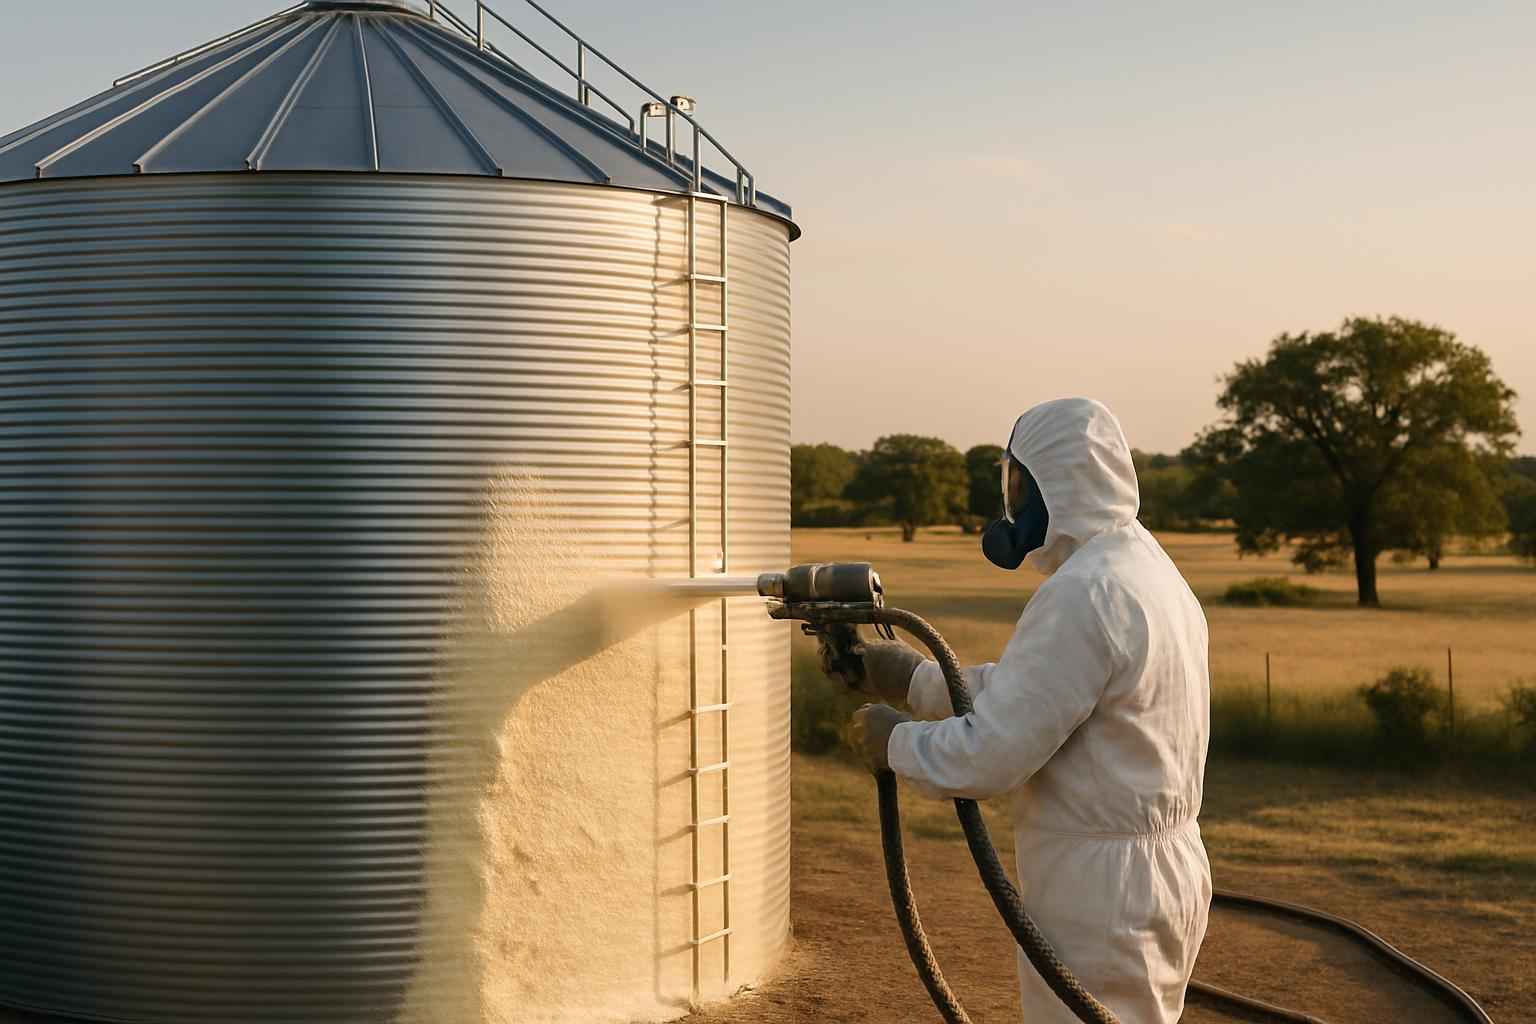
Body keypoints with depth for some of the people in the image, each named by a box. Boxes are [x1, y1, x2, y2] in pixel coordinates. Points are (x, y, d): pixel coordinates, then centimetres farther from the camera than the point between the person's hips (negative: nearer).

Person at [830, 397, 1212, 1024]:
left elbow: (987, 755, -22)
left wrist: (896, 742, -6)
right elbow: (1020, 694, 18)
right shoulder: (1152, 572, 11)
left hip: (1101, 890, -10)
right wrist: (914, 679, 17)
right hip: (1165, 870, 10)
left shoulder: (1084, 593, -21)